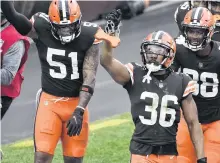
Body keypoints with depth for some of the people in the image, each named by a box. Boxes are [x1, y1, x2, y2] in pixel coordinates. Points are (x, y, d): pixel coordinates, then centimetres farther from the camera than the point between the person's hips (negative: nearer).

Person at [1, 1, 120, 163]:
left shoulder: (88, 37, -11)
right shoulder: (41, 29, -9)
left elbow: (89, 79, -12)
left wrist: (79, 111, -21)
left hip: (76, 103, 0)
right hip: (49, 101, 0)